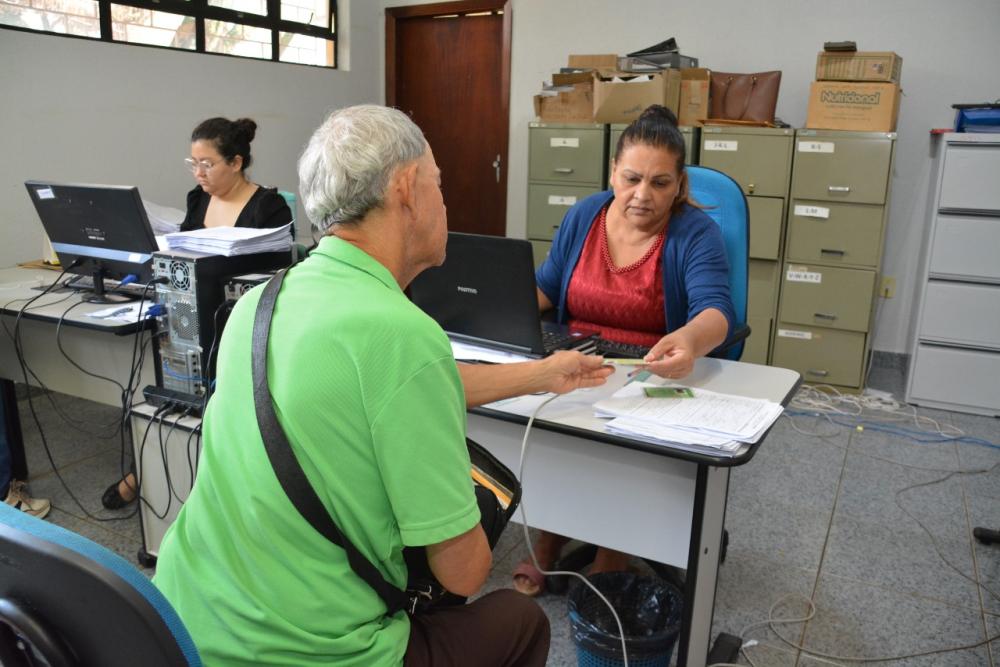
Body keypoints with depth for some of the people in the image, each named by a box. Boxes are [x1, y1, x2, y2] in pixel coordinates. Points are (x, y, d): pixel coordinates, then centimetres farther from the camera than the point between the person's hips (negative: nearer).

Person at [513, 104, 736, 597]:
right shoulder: (582, 216, 6)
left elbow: (715, 309, -23)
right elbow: (544, 288, 13)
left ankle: (611, 562, -2)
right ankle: (548, 541, 1)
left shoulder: (695, 233, -8)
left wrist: (691, 340, -48)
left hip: (655, 378, -3)